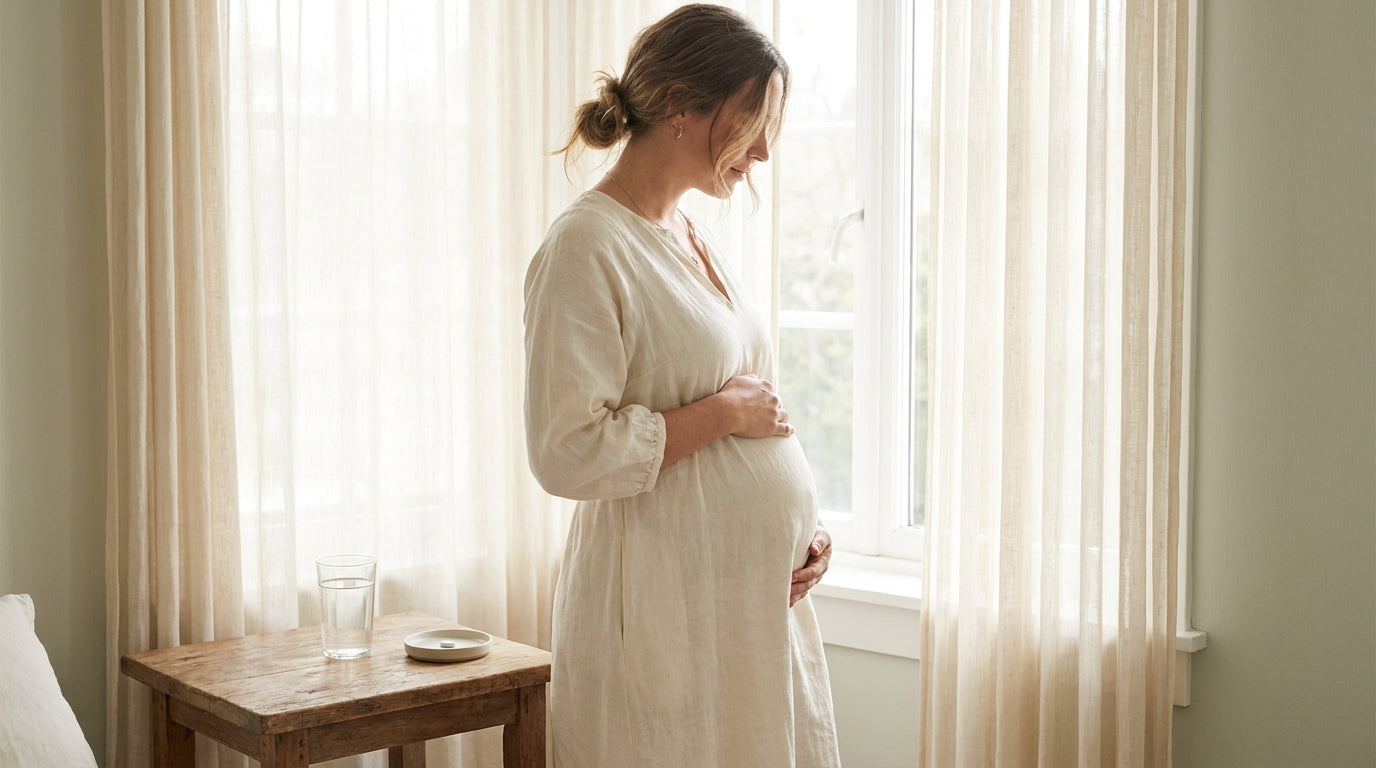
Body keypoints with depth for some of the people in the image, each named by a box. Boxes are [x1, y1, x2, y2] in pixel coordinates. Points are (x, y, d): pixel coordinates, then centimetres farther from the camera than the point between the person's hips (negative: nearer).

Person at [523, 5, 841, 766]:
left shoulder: (691, 237, 13)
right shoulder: (586, 246, -14)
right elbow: (568, 453, -21)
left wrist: (804, 527, 7)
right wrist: (721, 412, -15)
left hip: (759, 592, 8)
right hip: (665, 610, -8)